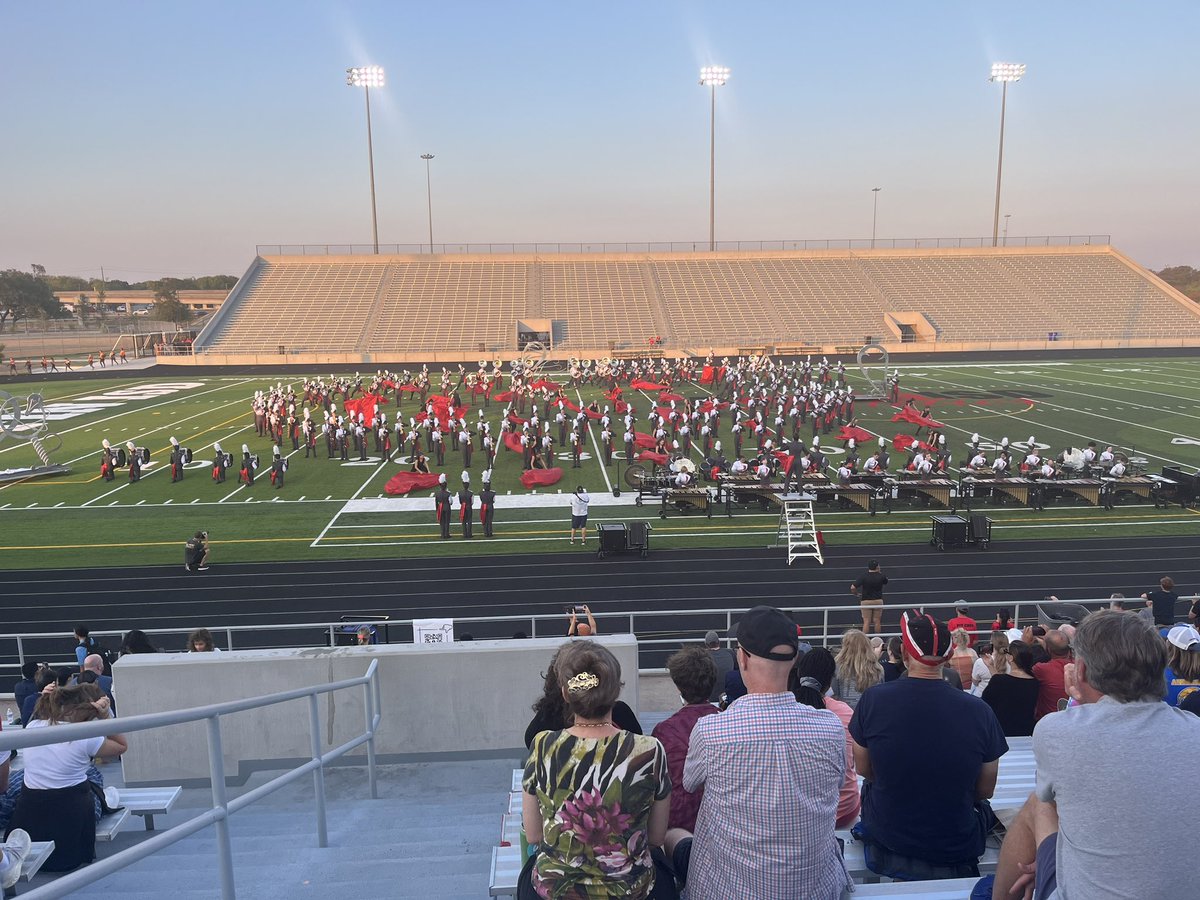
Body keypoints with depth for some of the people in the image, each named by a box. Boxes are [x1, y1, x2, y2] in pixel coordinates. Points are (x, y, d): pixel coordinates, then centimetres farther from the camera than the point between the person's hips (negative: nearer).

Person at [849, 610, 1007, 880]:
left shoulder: (873, 700, -17)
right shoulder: (980, 711, -18)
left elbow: (864, 769, 0)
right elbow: (985, 790, -3)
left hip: (886, 845, 1)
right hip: (956, 854, 0)